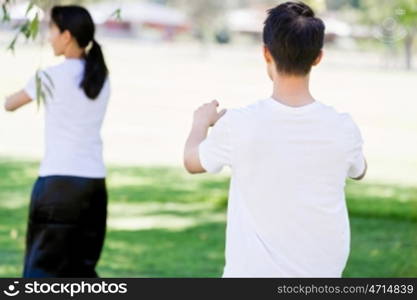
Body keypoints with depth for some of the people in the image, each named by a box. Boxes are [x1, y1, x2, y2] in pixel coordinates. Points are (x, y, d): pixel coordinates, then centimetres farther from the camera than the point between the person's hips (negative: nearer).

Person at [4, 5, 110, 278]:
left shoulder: (52, 76, -8)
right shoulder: (101, 77, 7)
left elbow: (10, 105, 8)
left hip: (59, 181, -5)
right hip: (95, 182, 5)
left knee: (41, 266, 2)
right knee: (82, 269, 14)